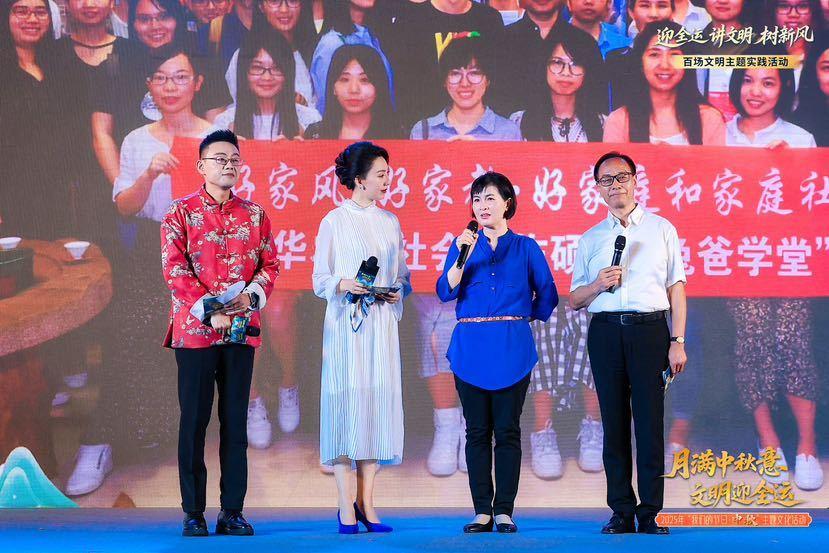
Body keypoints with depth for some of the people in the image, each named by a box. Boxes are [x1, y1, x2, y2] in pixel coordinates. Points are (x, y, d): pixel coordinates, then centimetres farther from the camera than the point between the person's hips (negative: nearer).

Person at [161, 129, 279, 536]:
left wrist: (251, 297, -11)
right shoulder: (181, 212, 1)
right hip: (194, 330, -3)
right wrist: (210, 312, -16)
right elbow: (174, 270, -7)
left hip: (242, 330, 3)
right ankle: (193, 513, 6)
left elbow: (270, 264, 9)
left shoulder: (254, 214, 11)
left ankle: (233, 511, 9)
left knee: (236, 422, 5)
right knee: (194, 421, 0)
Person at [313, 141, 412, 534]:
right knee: (345, 402, -8)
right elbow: (320, 280, 1)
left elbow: (403, 276, 16)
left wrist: (397, 292, -5)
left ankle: (366, 503, 5)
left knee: (378, 403, 0)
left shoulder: (390, 222, 13)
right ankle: (346, 507, -5)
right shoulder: (333, 222, 2)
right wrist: (343, 285, -19)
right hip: (345, 324, -4)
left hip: (381, 324, 4)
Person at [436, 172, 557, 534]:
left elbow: (547, 296, 12)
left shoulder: (525, 247, 7)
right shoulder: (463, 244, 9)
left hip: (512, 350, -1)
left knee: (507, 430, -1)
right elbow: (445, 291, -5)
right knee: (477, 431, 2)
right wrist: (463, 256, -16)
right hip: (470, 350, 1)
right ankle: (482, 511, 6)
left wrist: (526, 318, 10)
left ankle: (504, 511, 3)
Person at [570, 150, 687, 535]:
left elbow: (676, 287, 6)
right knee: (614, 422, 1)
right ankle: (622, 512, 5)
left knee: (650, 422, -6)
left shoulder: (661, 229, 10)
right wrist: (598, 285, -7)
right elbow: (574, 300, 14)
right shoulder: (590, 239, 15)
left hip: (650, 330, -2)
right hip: (605, 332, 2)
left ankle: (649, 513, -3)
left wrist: (678, 341, -3)